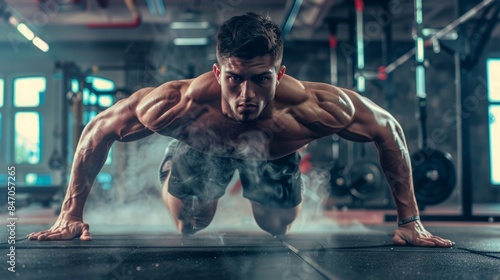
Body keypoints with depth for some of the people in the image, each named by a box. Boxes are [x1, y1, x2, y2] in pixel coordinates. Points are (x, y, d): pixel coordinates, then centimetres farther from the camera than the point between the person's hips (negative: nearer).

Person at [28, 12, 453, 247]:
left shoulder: (315, 106, -46)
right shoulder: (179, 103, -46)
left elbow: (389, 131, -26)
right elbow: (99, 129, -28)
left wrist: (410, 221, -22)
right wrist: (71, 213, -23)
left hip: (275, 155, 1)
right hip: (202, 149, 0)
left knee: (277, 230, 11)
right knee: (189, 229, 7)